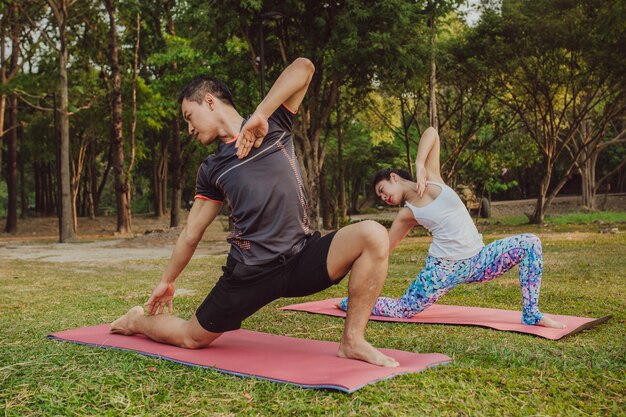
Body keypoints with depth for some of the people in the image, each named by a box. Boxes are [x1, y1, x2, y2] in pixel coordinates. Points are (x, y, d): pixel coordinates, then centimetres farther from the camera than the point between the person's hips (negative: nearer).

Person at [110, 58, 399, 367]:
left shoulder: (274, 125, 6)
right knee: (191, 338, 8)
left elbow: (303, 67, -7)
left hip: (301, 258, -1)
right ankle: (137, 321, 41)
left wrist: (259, 116, -15)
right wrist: (167, 281, 24)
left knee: (373, 236, -26)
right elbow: (191, 234, 18)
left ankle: (352, 341, -18)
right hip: (250, 271, 2)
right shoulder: (211, 170, 12)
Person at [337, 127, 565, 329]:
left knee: (530, 243, -14)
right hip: (444, 268, -2)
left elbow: (431, 133, 3)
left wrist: (419, 166, -8)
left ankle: (531, 313, -12)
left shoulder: (431, 178, 6)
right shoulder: (406, 214, 4)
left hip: (478, 259, 2)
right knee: (401, 311, -3)